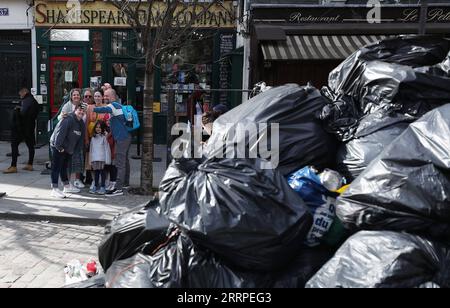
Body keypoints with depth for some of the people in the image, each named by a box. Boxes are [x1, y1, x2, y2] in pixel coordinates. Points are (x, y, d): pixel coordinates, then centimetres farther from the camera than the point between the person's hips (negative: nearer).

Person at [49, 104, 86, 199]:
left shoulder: (81, 123, 9)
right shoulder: (68, 120, -20)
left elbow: (81, 138, 15)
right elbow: (60, 133, -25)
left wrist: (73, 150, 10)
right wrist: (59, 147, -24)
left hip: (68, 149, 9)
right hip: (57, 147, -9)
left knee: (64, 167, 20)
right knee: (56, 168, -6)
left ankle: (67, 186, 29)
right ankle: (54, 189, -4)